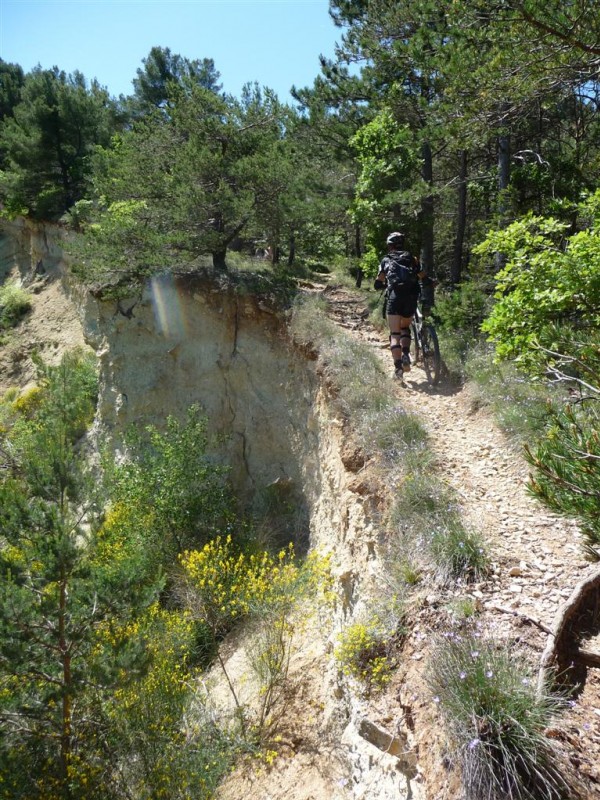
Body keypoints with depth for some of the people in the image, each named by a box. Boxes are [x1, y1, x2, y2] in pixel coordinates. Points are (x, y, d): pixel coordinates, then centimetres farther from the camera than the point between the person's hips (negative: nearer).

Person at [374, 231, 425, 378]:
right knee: (405, 328, 24)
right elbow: (423, 278, 10)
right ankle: (406, 355, 2)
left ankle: (398, 366, -16)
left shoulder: (386, 260, 16)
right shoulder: (412, 258, 18)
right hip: (411, 297, 2)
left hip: (394, 297, -2)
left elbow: (378, 283, 17)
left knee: (394, 334, -2)